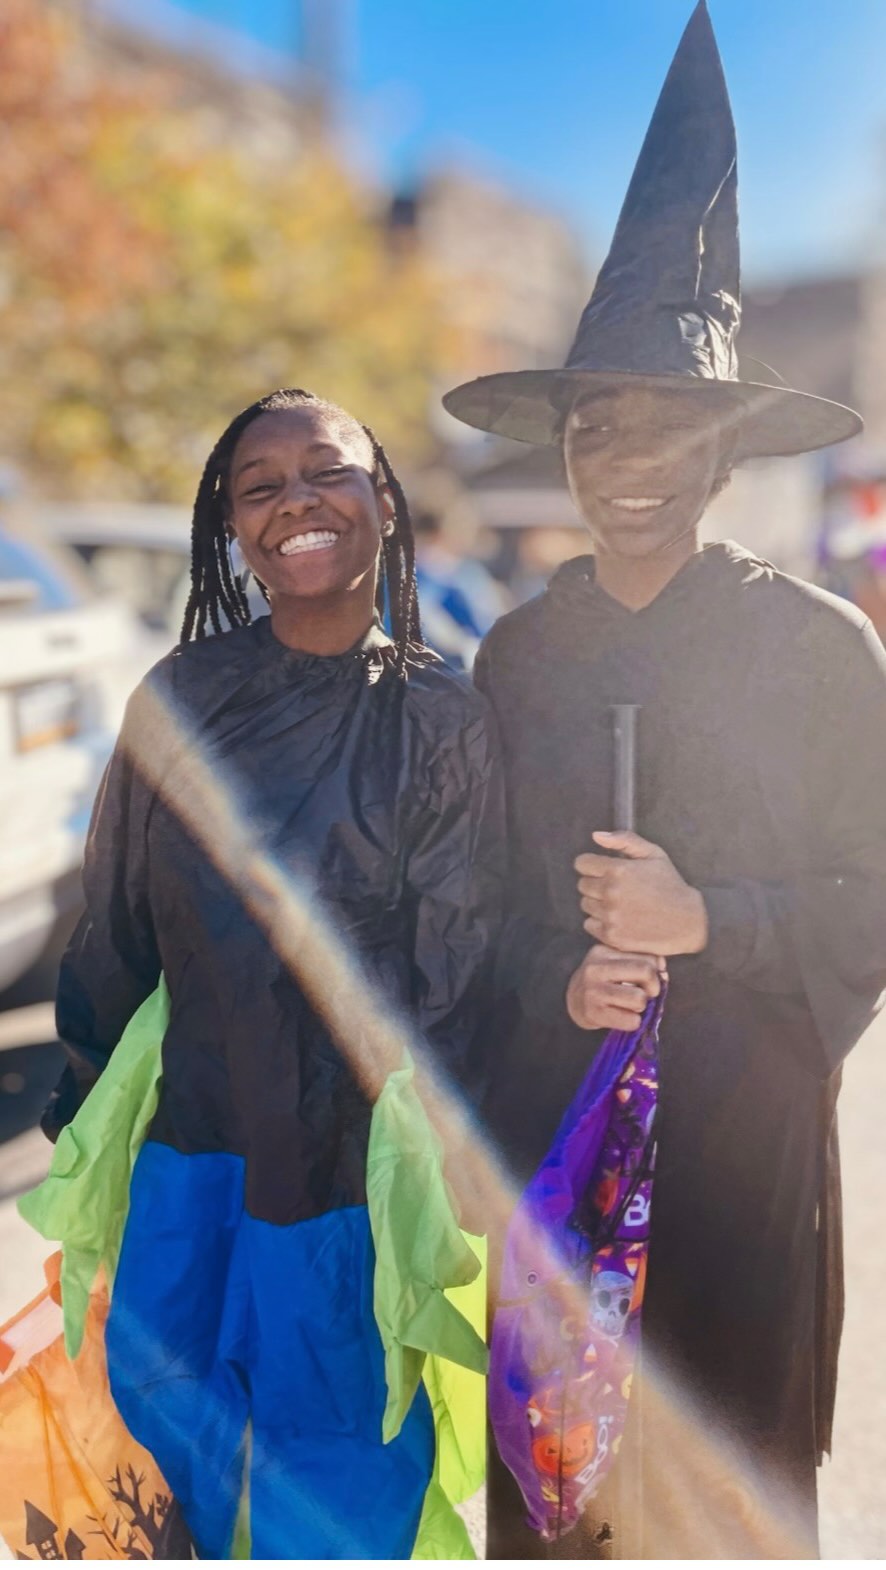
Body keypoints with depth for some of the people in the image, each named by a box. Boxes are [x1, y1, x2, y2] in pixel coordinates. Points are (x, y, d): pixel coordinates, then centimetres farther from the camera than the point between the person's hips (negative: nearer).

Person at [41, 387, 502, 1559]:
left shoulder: (443, 724, -12)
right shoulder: (183, 696, -4)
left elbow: (451, 982, -9)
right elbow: (117, 916, 5)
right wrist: (76, 1100, 10)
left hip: (351, 1140, -4)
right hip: (192, 1115, 4)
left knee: (328, 1427, 11)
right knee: (157, 1381, 21)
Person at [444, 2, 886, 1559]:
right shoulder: (516, 651, 6)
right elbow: (483, 897, 10)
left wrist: (705, 922, -16)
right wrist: (558, 984, -8)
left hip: (741, 1138, -3)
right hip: (543, 1126, 3)